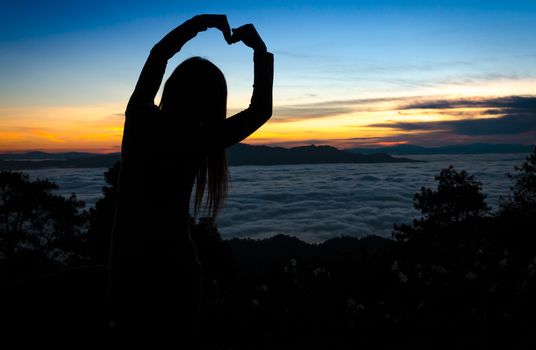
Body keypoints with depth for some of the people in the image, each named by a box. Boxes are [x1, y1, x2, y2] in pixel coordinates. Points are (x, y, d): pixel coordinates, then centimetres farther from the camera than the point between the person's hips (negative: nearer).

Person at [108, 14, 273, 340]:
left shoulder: (139, 119, -11)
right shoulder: (199, 142, -18)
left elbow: (159, 53, -1)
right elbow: (260, 110, -10)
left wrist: (202, 21, 2)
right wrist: (260, 50, -5)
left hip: (127, 256, 3)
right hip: (173, 262, -2)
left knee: (131, 326, 19)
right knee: (179, 329, 17)